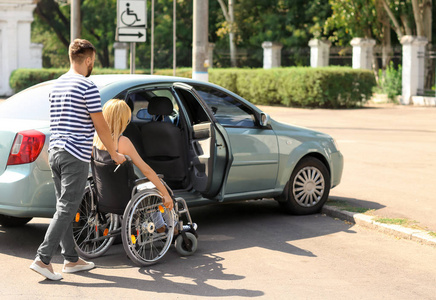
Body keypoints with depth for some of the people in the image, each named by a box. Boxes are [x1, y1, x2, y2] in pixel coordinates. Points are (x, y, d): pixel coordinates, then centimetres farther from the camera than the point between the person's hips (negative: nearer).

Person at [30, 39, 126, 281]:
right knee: (66, 209, -7)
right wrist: (114, 154, 3)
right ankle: (42, 259, -11)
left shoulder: (57, 84, 14)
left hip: (55, 152, 9)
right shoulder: (87, 87, -12)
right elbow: (100, 126, -10)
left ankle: (71, 259, 18)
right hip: (76, 155, -9)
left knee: (64, 207, 12)